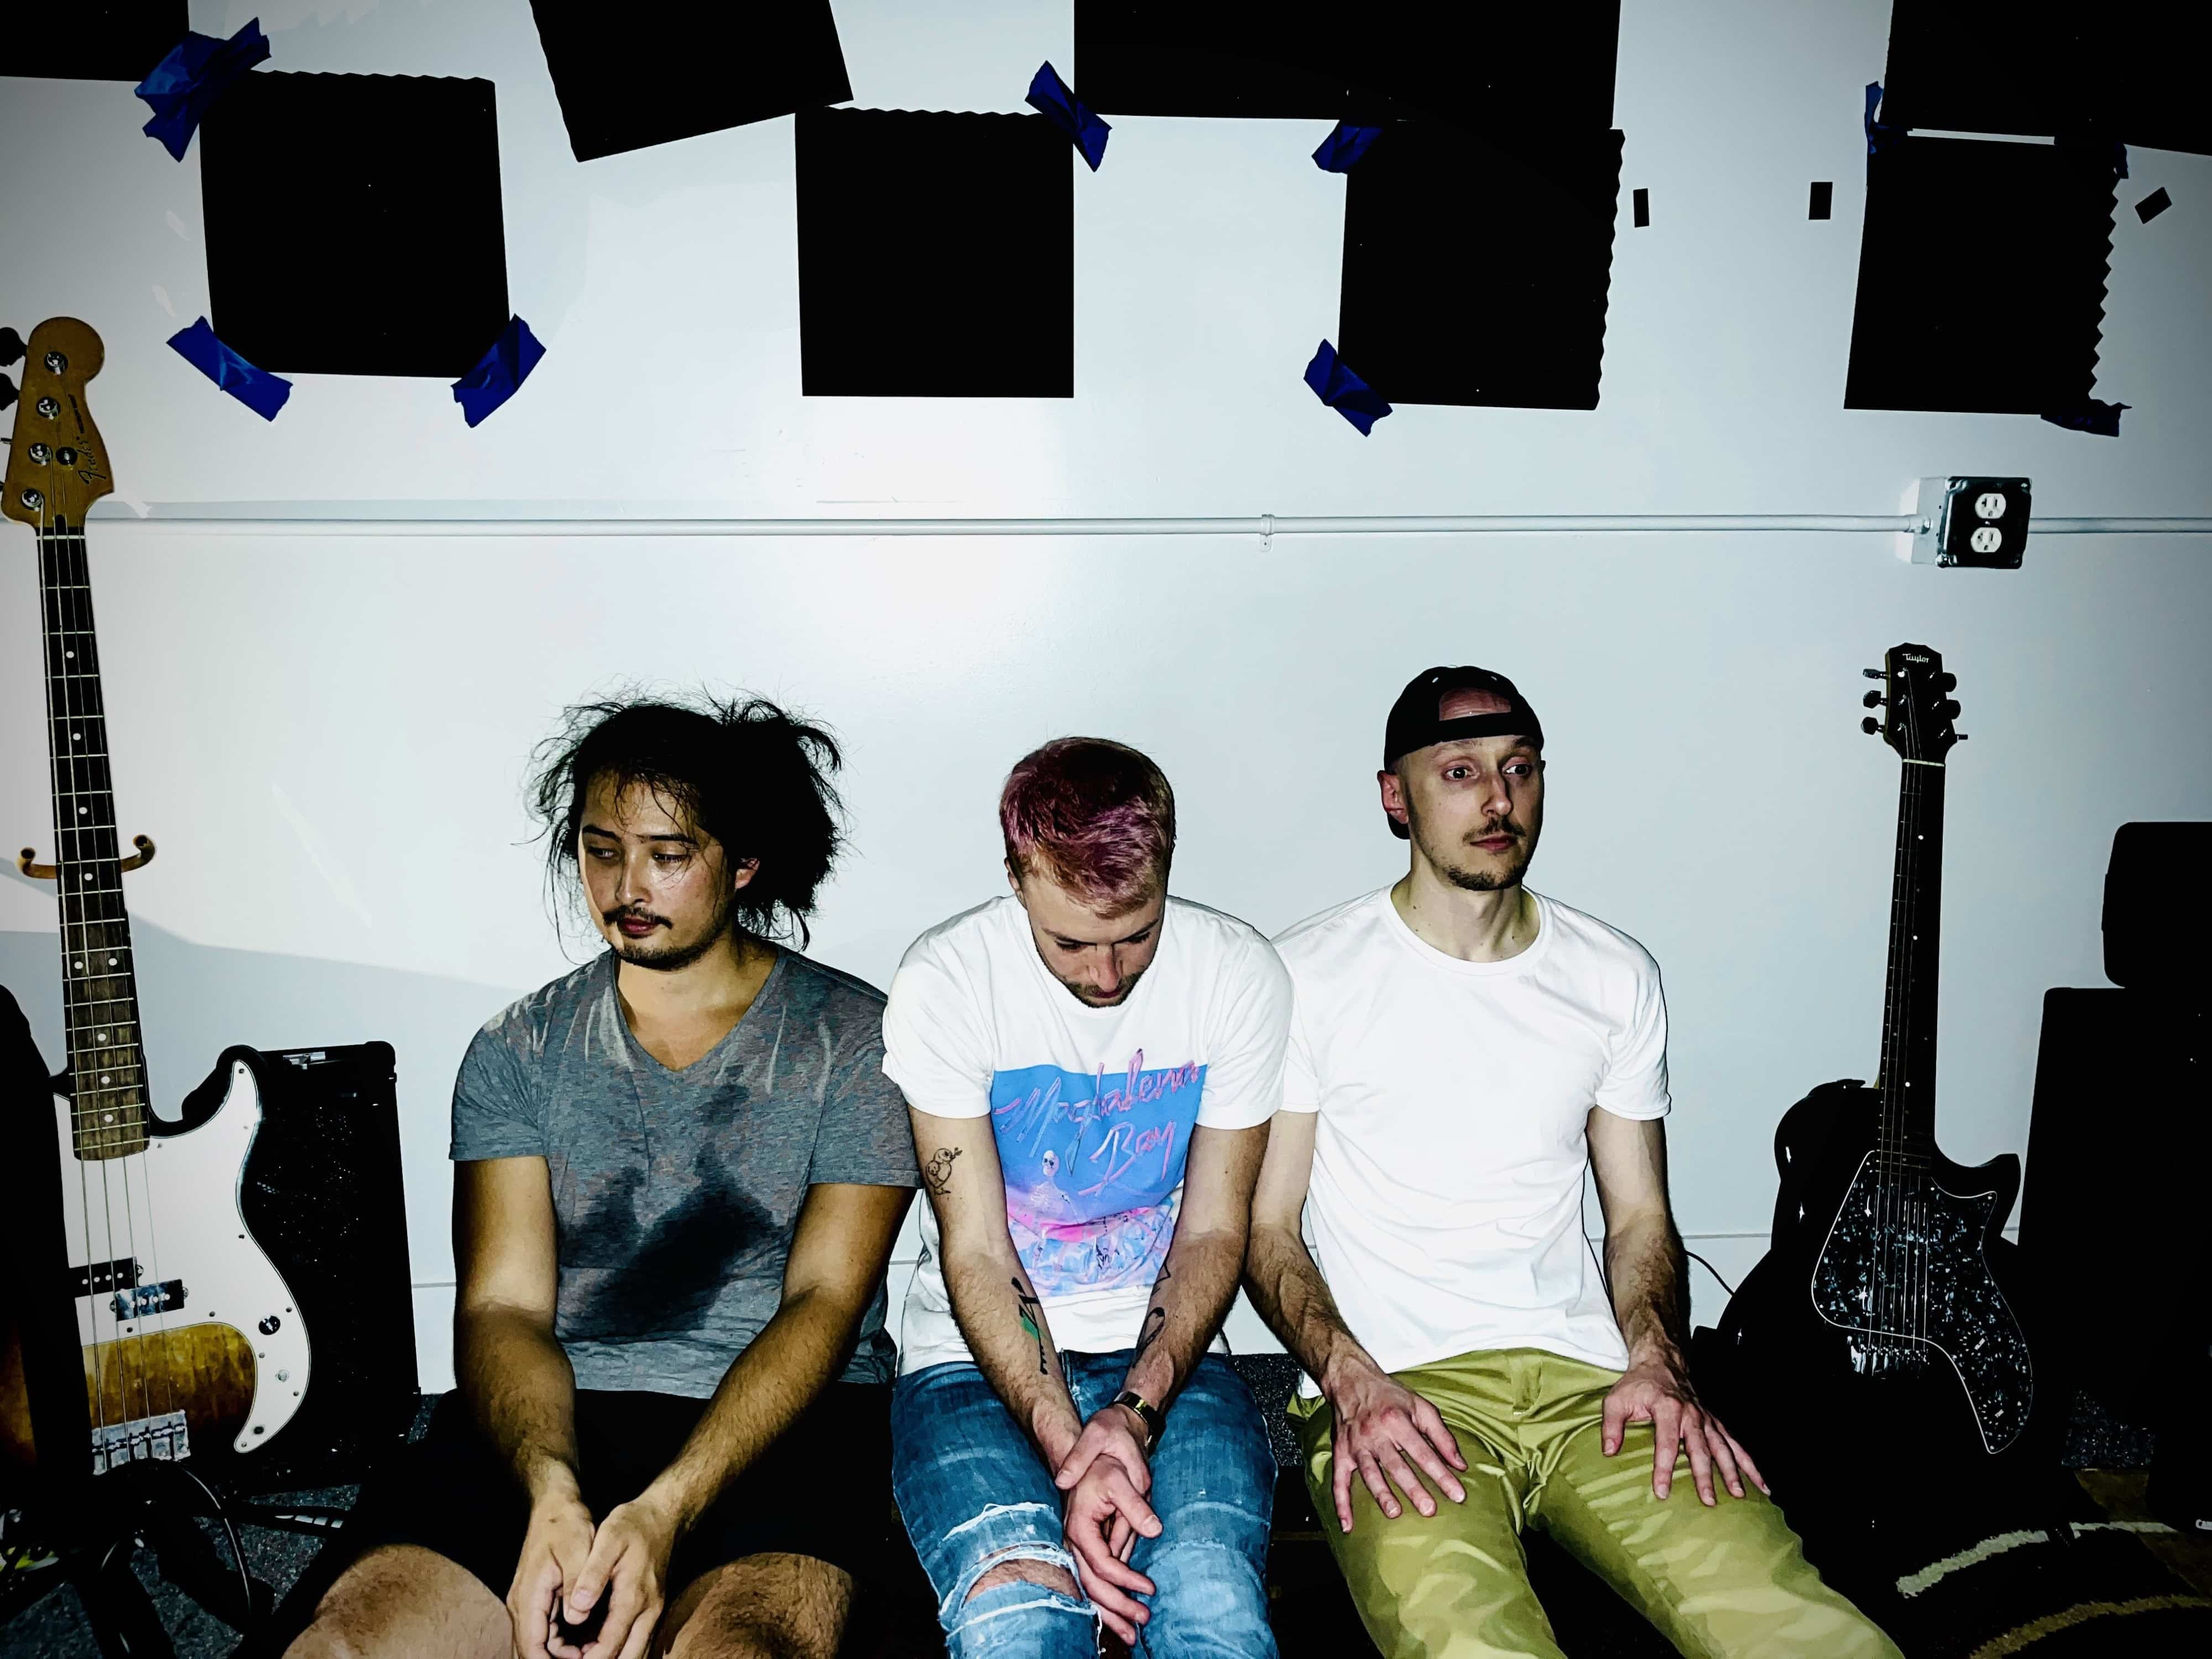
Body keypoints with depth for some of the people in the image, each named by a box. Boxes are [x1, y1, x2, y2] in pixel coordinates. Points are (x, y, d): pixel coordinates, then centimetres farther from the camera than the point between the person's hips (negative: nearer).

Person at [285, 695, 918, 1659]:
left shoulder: (854, 1038, 0)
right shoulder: (517, 1052, 9)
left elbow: (825, 1300, -7)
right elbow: (504, 1306, 0)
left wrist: (666, 1510, -21)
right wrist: (550, 1496, -21)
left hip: (782, 1414, -3)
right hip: (555, 1415, 3)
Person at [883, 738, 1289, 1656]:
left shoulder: (1241, 976, -6)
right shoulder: (945, 981, -11)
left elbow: (1213, 1233, -1)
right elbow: (976, 1254, -10)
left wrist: (1135, 1411, -17)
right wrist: (1068, 1450, -23)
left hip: (1164, 1352, 1)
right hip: (980, 1358, -1)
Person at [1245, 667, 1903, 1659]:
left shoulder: (1616, 978, 13)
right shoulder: (1311, 974, 1)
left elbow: (1640, 1215, 17)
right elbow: (1267, 1225, 2)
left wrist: (1657, 1363, -2)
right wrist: (1352, 1382, -13)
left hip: (1588, 1377, 4)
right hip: (1392, 1389, -3)